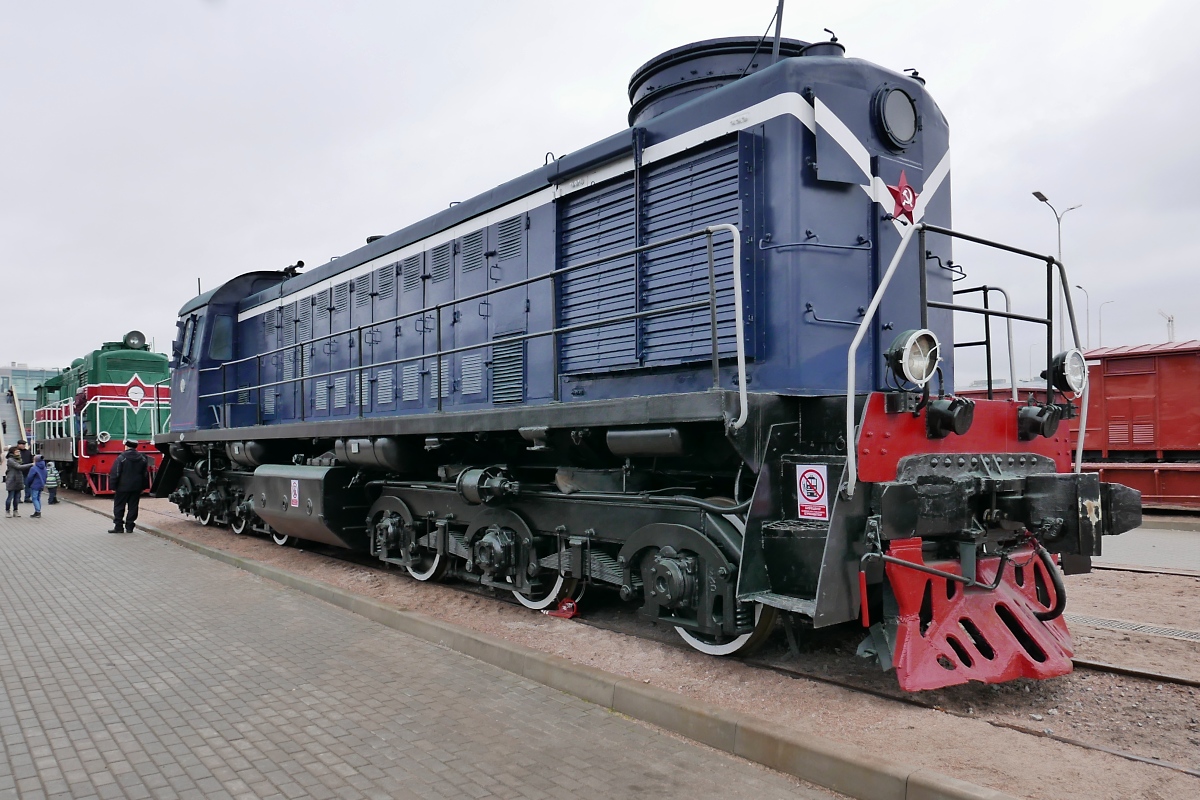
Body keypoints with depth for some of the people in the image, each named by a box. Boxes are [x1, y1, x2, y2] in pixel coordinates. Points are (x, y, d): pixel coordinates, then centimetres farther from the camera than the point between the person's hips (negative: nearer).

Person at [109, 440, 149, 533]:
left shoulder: (121, 458, -9)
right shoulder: (142, 459, 5)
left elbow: (115, 473, -10)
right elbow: (145, 474, 10)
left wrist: (113, 486, -4)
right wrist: (143, 487, 16)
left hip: (123, 487, -4)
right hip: (136, 488, 4)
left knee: (119, 507, 5)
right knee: (133, 507, 7)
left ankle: (118, 526, 4)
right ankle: (129, 527, 7)